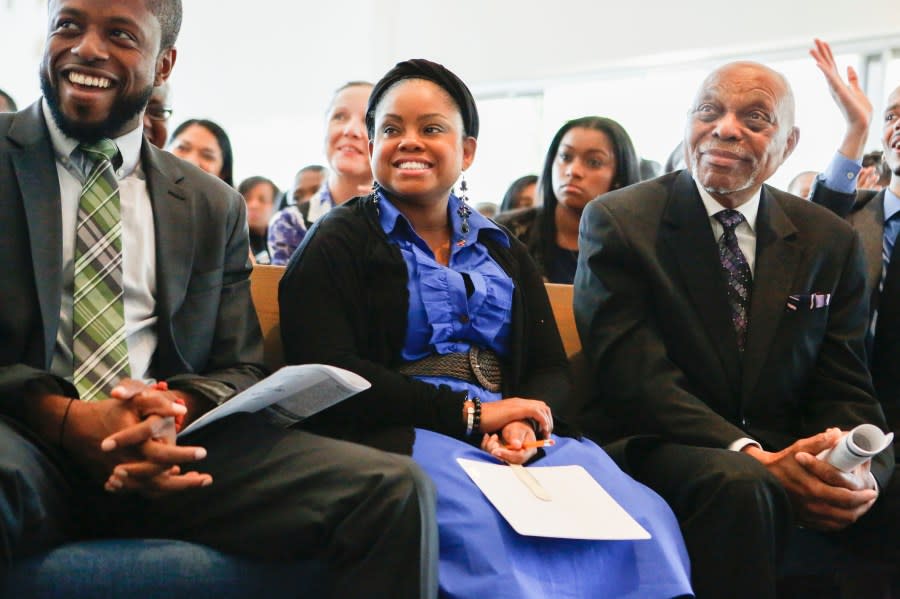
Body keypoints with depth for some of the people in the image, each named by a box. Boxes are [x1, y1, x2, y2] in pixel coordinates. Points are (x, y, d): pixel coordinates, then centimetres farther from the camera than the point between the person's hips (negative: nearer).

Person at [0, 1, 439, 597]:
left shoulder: (215, 207, 18)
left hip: (167, 453, 5)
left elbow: (241, 369, 16)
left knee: (397, 489, -17)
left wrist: (177, 409, -9)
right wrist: (65, 419, -19)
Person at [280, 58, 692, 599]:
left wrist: (523, 423, -9)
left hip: (512, 437, 4)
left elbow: (551, 370, 16)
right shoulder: (337, 244, 9)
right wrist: (469, 413, -11)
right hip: (398, 434, -4)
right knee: (483, 527, -38)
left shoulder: (504, 253, 24)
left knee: (640, 511, -26)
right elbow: (328, 373, -6)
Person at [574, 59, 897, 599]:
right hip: (658, 448, -4)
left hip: (786, 453, 4)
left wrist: (857, 467, -18)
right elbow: (633, 377, -12)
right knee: (740, 487, -35)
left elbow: (845, 391, 7)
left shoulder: (831, 242, 9)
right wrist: (754, 457, -26)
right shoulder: (617, 222, -2)